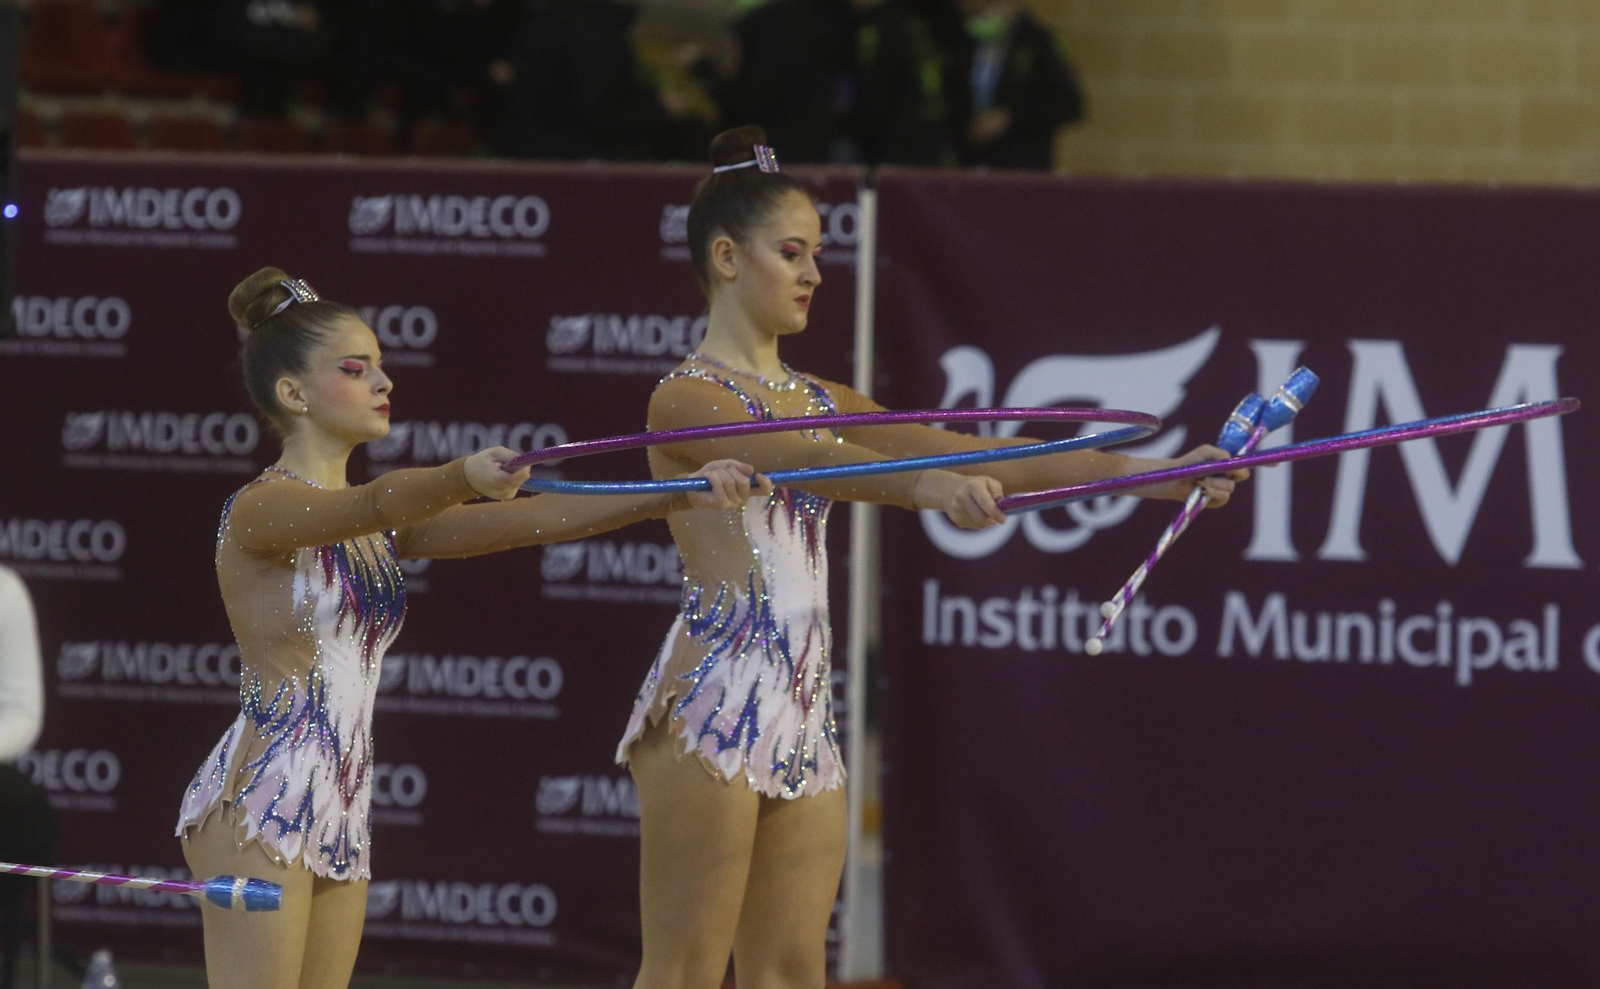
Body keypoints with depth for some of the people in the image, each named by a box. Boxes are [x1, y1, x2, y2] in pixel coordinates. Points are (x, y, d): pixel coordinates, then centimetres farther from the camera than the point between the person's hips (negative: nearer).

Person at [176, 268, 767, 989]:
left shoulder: (380, 526, 15)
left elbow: (524, 522, 7)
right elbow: (373, 505, -30)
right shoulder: (260, 509, -9)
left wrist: (680, 496, -4)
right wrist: (463, 478, -50)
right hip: (259, 809, -8)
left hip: (339, 820, 8)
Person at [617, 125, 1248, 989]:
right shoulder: (686, 399, -6)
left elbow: (978, 457, 9)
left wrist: (1155, 474, -1)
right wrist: (929, 486, -43)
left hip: (802, 713, 8)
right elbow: (798, 463, -26)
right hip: (713, 705, -8)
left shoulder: (821, 404, 17)